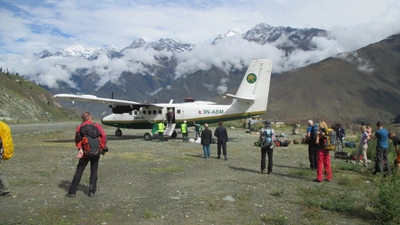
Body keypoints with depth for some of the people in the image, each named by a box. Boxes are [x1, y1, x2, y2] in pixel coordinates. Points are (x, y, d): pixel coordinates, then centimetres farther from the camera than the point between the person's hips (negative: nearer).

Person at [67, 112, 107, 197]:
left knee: (79, 172, 8)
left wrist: (80, 149, -17)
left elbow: (77, 139, -11)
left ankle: (72, 192, 9)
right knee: (94, 172, 12)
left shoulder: (79, 128, 4)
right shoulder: (97, 126, 1)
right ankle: (92, 191, 11)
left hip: (85, 153, 0)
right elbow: (104, 136, -10)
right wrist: (102, 148, -3)